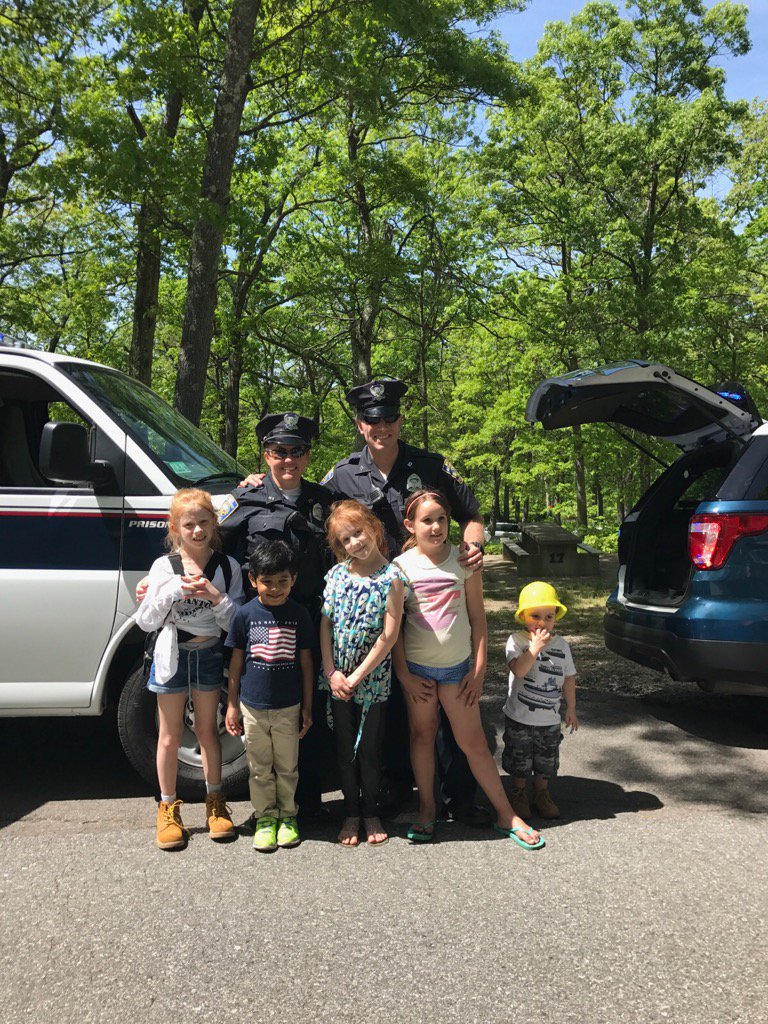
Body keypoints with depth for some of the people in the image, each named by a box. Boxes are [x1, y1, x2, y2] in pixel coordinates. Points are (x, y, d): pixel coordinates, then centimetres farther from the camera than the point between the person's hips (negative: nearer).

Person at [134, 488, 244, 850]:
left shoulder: (227, 566, -4)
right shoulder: (164, 567, -7)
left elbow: (236, 622, -6)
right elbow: (146, 622, -9)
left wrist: (215, 595, -23)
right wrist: (173, 591, -21)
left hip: (209, 654, 1)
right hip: (172, 655, -1)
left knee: (208, 731, 13)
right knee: (170, 737, 8)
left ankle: (215, 802, 29)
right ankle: (168, 809, 23)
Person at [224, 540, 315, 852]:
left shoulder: (299, 615, -5)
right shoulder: (245, 614, -6)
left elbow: (306, 661, 2)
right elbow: (236, 661, 2)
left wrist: (307, 707, 3)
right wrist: (231, 704, 3)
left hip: (288, 707, 0)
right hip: (253, 706, 0)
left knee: (287, 767, 13)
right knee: (260, 768, 12)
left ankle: (287, 815, 31)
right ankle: (265, 817, 28)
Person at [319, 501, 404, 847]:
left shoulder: (390, 578, -11)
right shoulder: (337, 573, 0)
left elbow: (389, 635, -14)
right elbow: (326, 624, 1)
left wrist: (357, 677, -14)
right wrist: (332, 672, -8)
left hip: (373, 678, -3)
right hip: (337, 677, 3)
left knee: (370, 750, 8)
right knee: (345, 749, 13)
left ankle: (370, 812, 28)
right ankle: (351, 812, 29)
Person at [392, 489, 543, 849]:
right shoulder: (401, 566, -4)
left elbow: (478, 619, 1)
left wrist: (479, 670, -3)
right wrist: (403, 674, -5)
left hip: (457, 666, 0)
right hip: (416, 666, 0)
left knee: (473, 741, 4)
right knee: (422, 735, 11)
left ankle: (506, 815, 16)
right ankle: (427, 810, 26)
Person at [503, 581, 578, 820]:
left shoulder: (561, 645, 0)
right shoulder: (517, 641, -12)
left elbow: (569, 678, 8)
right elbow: (518, 670, -27)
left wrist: (571, 708, 10)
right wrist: (535, 647, -32)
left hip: (550, 719, 3)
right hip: (519, 718, -3)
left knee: (546, 761, 15)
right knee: (519, 760, 11)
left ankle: (542, 793, 35)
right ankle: (519, 793, 32)